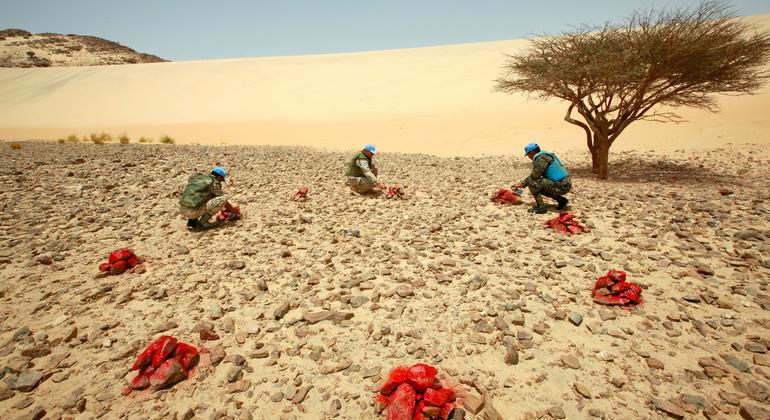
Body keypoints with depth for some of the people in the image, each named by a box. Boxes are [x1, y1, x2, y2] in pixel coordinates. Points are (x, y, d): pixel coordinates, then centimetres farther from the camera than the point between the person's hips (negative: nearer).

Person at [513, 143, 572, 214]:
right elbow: (535, 175, 25)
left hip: (561, 186, -10)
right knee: (539, 187, 24)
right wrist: (521, 183, 23)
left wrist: (523, 183, 4)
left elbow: (534, 176, -15)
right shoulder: (544, 156, 20)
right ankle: (561, 200, 18)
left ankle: (540, 206, -10)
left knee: (532, 183, -13)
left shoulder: (541, 157, -12)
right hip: (565, 184, 10)